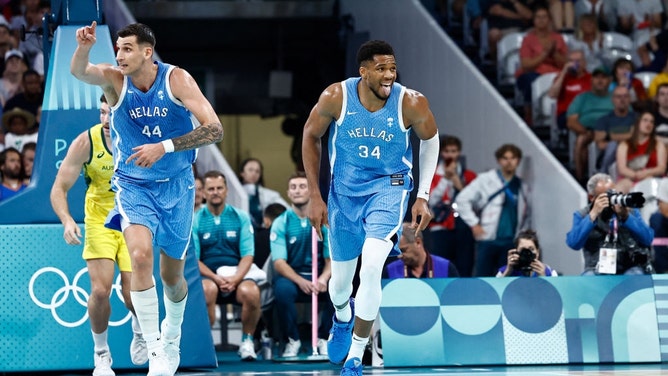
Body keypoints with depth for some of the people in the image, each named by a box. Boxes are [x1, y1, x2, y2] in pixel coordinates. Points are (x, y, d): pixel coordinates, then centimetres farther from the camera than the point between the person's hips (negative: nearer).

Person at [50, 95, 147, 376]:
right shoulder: (86, 142, -18)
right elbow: (59, 188, -13)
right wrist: (67, 221, -30)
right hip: (100, 221, 0)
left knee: (132, 292, -9)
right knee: (100, 290, -13)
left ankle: (140, 332, 27)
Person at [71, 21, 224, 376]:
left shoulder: (176, 80, -14)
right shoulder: (115, 79, -11)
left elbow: (214, 129, -20)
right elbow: (78, 72, -31)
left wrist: (164, 147, -29)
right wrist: (83, 48, -53)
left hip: (176, 186, 1)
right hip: (133, 185, -1)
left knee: (172, 274, 12)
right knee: (140, 256, -26)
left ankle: (172, 333, 44)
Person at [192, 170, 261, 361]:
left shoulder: (241, 217, 7)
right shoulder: (195, 221, 4)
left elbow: (248, 256, 1)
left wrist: (235, 279, -18)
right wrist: (216, 278, -17)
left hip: (237, 275, 1)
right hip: (208, 276, -1)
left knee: (251, 292, -33)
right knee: (207, 289, -38)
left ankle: (247, 341, -11)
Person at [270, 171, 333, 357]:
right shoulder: (281, 223, -1)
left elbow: (332, 258, -1)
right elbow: (279, 263, -10)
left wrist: (324, 278, -24)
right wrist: (301, 281, -28)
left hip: (320, 275, 1)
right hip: (290, 275, -1)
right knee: (283, 290, -36)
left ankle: (324, 338, -6)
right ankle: (292, 341, -12)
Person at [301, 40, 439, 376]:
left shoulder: (411, 103, -21)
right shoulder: (336, 97, -19)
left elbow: (430, 139, 0)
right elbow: (311, 136, -1)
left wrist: (423, 196, -1)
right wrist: (315, 197, -2)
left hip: (389, 188, -2)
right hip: (345, 192, 2)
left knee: (371, 266, -25)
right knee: (341, 281, 14)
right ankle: (343, 318, 54)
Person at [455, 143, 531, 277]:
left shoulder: (521, 187, 13)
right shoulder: (486, 180, -1)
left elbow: (526, 215, 25)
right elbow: (462, 200, -4)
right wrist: (474, 224, -7)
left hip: (511, 242, 4)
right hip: (488, 240, -4)